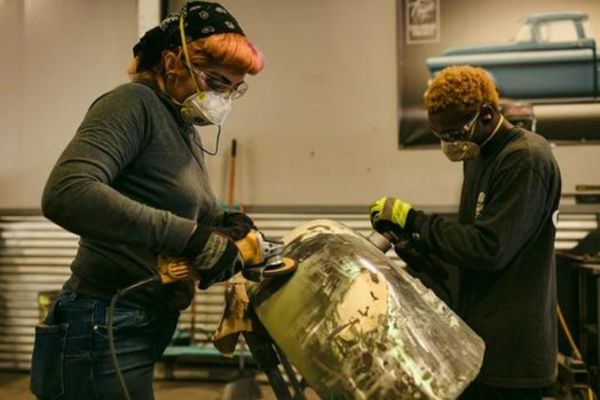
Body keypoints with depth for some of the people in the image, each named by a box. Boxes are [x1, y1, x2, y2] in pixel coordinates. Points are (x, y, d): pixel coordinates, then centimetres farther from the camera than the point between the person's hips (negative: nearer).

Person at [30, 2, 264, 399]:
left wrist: (224, 226, -3)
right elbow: (66, 194, -30)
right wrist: (189, 236, -32)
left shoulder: (187, 133, 13)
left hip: (139, 334, 9)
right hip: (101, 333, -9)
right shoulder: (134, 103, -14)